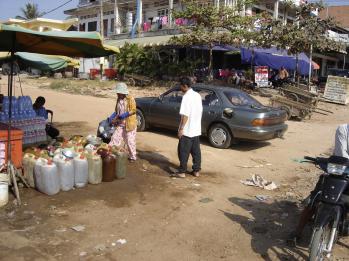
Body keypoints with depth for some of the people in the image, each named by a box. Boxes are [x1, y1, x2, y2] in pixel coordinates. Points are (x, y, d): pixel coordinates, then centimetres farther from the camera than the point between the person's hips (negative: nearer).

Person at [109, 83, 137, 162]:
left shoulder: (130, 99, -12)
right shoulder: (118, 99, 8)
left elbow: (133, 110, -15)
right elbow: (117, 111, 15)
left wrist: (125, 115, -24)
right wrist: (114, 119, 1)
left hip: (129, 124, -6)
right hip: (120, 124, 6)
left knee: (130, 141, 1)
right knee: (115, 138, 3)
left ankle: (133, 157, 16)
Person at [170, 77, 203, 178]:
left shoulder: (186, 97, -18)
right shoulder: (198, 95, 8)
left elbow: (185, 115, -22)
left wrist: (181, 129, -17)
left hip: (187, 130, -8)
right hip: (197, 129, 8)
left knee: (183, 152, 2)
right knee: (196, 151, 13)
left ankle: (181, 172, 9)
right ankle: (196, 170, 20)